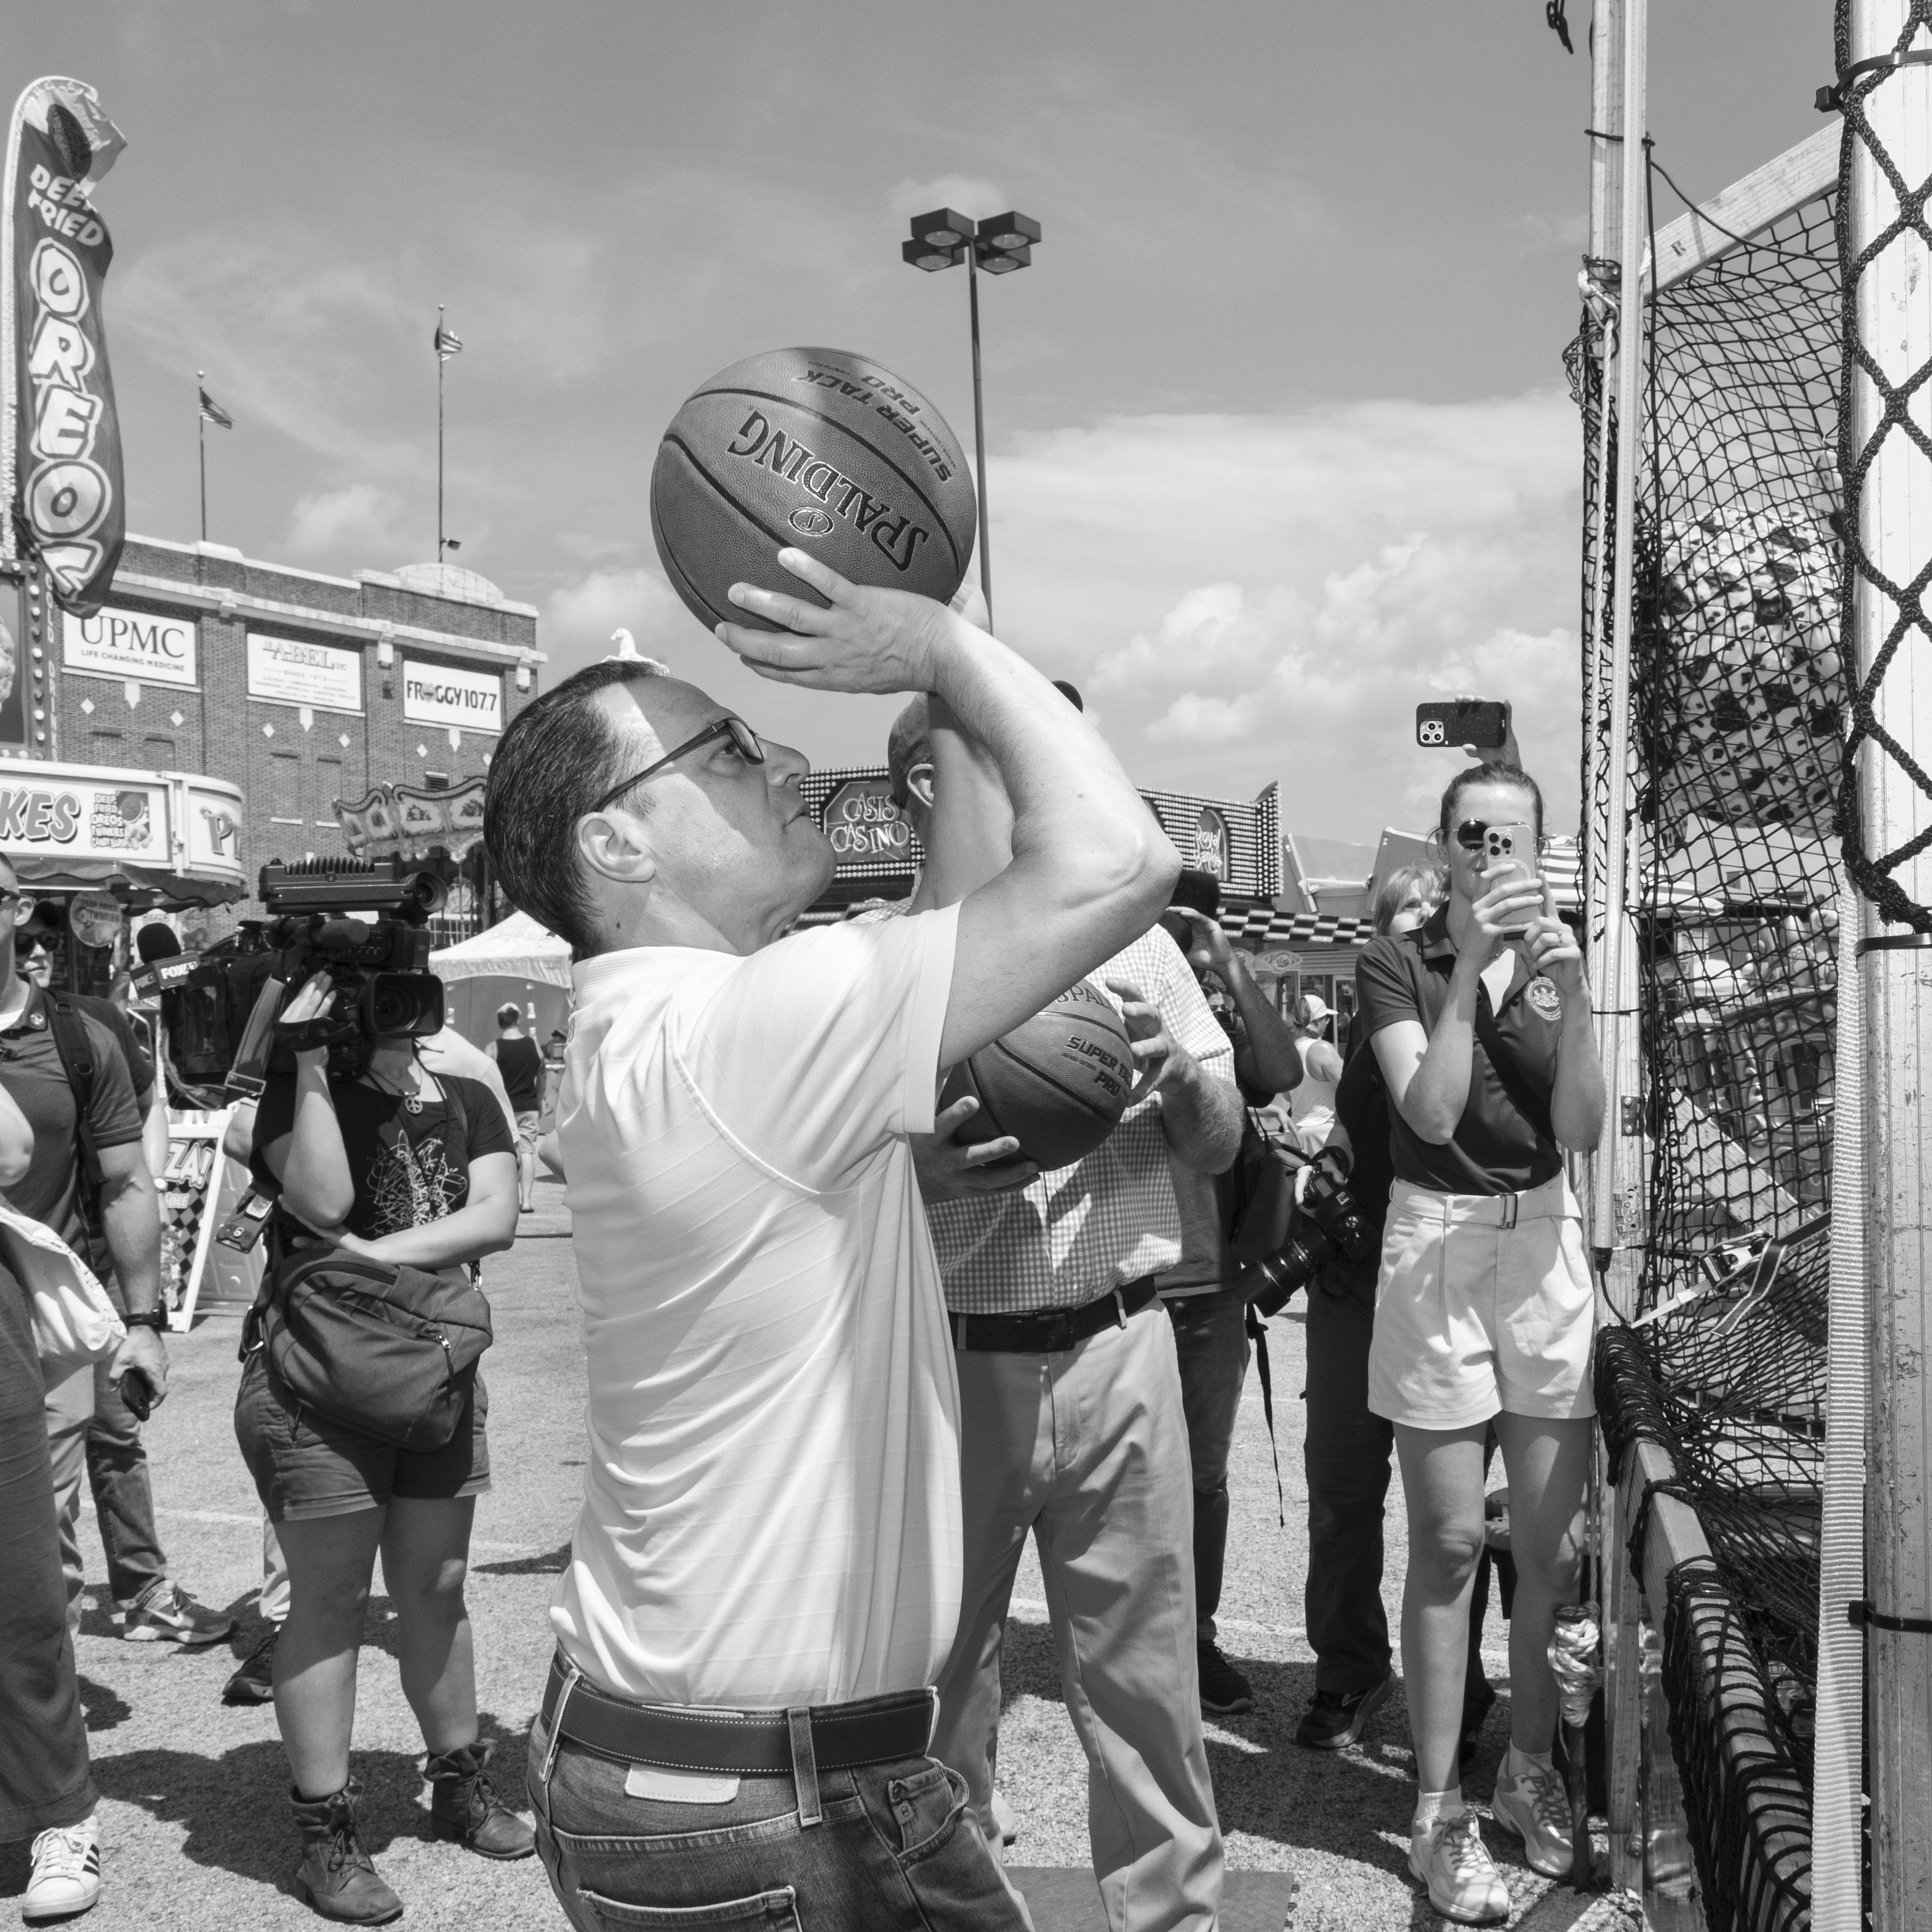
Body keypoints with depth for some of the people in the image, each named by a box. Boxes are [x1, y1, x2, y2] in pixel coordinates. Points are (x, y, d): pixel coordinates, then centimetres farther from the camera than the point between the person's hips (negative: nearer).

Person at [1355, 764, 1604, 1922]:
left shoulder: (1557, 958, 9)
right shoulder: (1398, 962, -2)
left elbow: (1583, 1129, -1)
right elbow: (1432, 1112, -15)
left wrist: (1572, 990, -13)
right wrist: (1471, 965, -18)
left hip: (1547, 1242, 4)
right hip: (1437, 1245, -3)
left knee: (1555, 1541, 7)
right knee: (1450, 1542, -2)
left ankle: (1533, 1768, 26)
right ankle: (1440, 1809, 8)